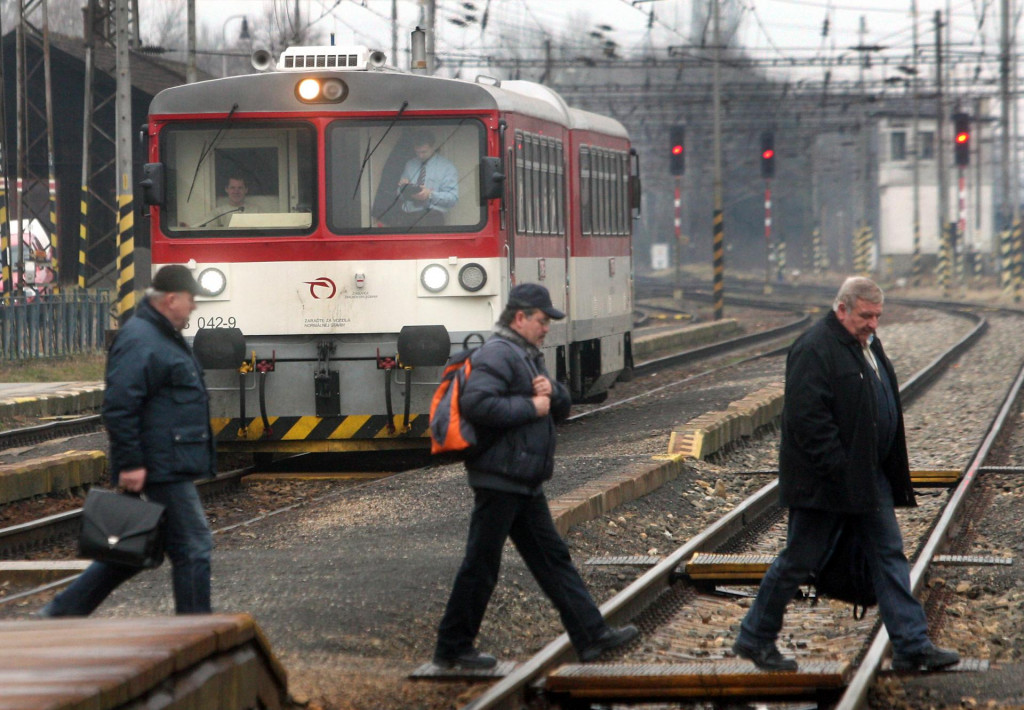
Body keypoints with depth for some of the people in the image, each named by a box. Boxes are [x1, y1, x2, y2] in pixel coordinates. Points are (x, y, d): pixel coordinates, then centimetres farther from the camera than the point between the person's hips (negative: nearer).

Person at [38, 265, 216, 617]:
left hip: (169, 466, 11)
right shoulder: (139, 342, -17)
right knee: (192, 546, -5)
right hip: (162, 468, -11)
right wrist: (130, 464, -25)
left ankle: (65, 609, 20)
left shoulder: (164, 337, 18)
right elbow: (118, 407, -24)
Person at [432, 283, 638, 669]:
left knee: (552, 558, 11)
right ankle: (452, 648, 5)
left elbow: (562, 408, 21)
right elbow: (476, 403, -30)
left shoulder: (528, 356, 19)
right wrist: (530, 408, -20)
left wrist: (552, 391, -2)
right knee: (481, 566, -3)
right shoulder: (498, 354, -15)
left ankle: (591, 635, 14)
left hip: (525, 484, 10)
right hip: (499, 480, -10)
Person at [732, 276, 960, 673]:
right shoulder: (814, 350, -17)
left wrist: (893, 473, 17)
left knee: (889, 556, 5)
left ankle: (912, 647, 5)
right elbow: (806, 417, -23)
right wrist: (839, 470, -24)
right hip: (823, 483, -9)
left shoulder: (868, 344, 14)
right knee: (799, 562, 1)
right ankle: (755, 638, 15)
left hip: (869, 478, 9)